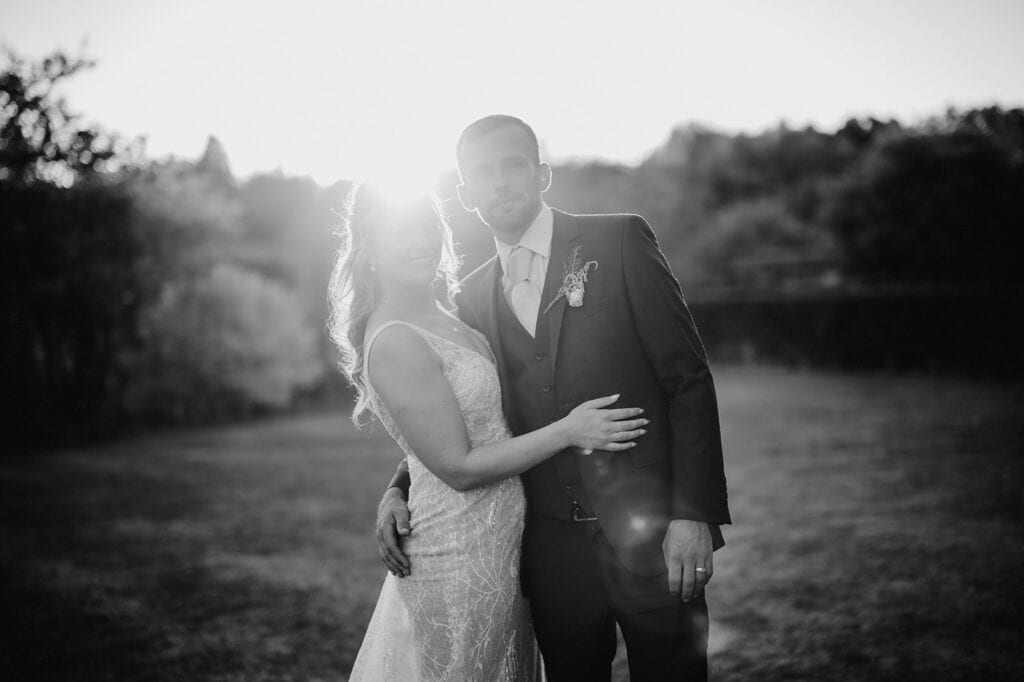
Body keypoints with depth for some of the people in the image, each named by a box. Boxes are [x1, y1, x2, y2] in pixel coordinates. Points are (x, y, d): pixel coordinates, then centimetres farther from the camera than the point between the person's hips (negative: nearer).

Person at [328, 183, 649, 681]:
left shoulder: (436, 318, 6)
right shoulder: (394, 343, -21)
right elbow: (458, 468, -20)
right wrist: (568, 431, -17)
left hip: (496, 544, 9)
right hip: (461, 560, -9)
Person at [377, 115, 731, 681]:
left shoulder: (619, 242, -2)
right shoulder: (473, 296, 9)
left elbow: (689, 379, -6)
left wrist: (694, 514, -12)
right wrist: (399, 490, 0)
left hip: (648, 534, -3)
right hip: (551, 548, 4)